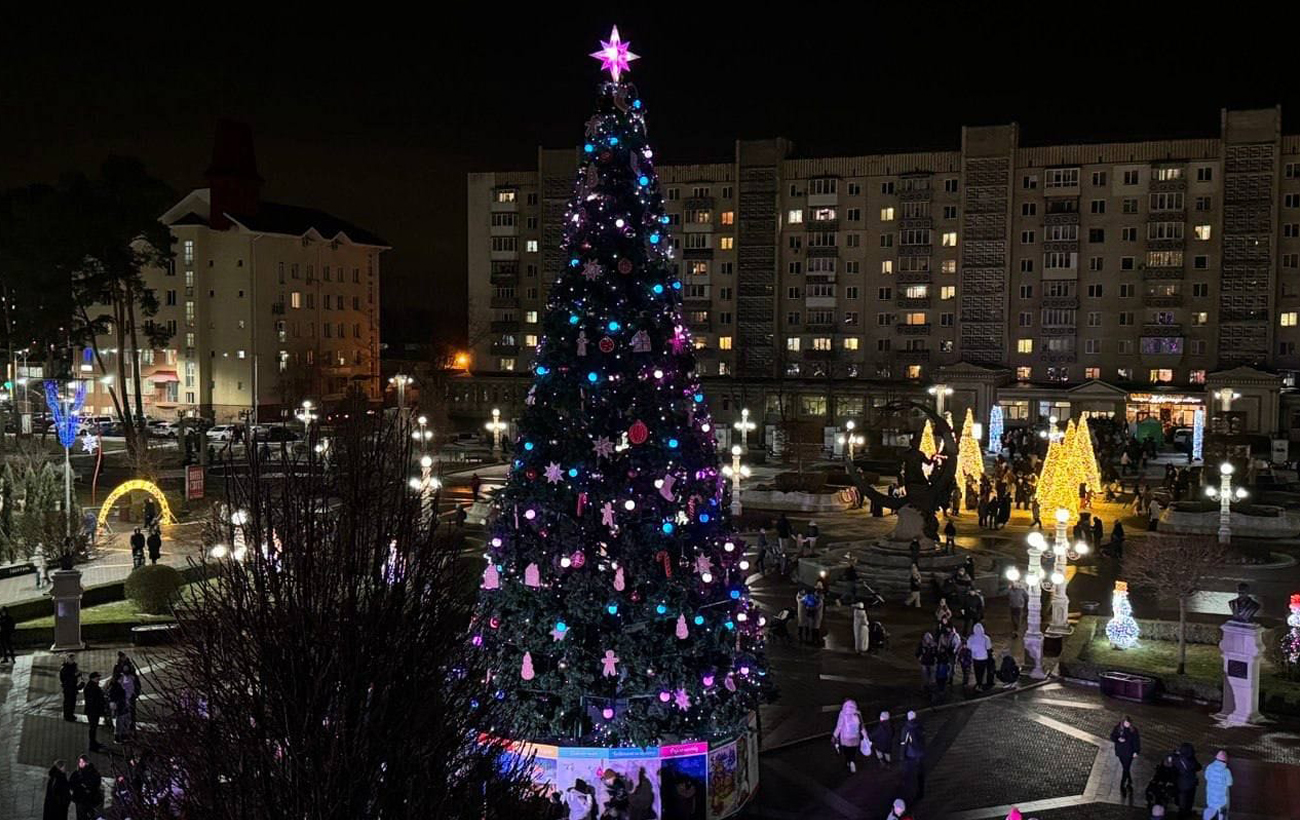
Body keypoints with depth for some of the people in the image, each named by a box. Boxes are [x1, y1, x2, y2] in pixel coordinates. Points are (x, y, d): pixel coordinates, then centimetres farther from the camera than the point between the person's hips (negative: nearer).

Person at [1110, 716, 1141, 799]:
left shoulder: (1133, 730, -11)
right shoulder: (1117, 728, -10)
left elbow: (1137, 741, -2)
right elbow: (1112, 737, -2)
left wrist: (1136, 751, -4)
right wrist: (1118, 739, -22)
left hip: (1129, 752, -1)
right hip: (1121, 751, 1)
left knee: (1126, 769, -2)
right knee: (1125, 768, 11)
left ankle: (1122, 786, 11)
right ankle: (1129, 783, 35)